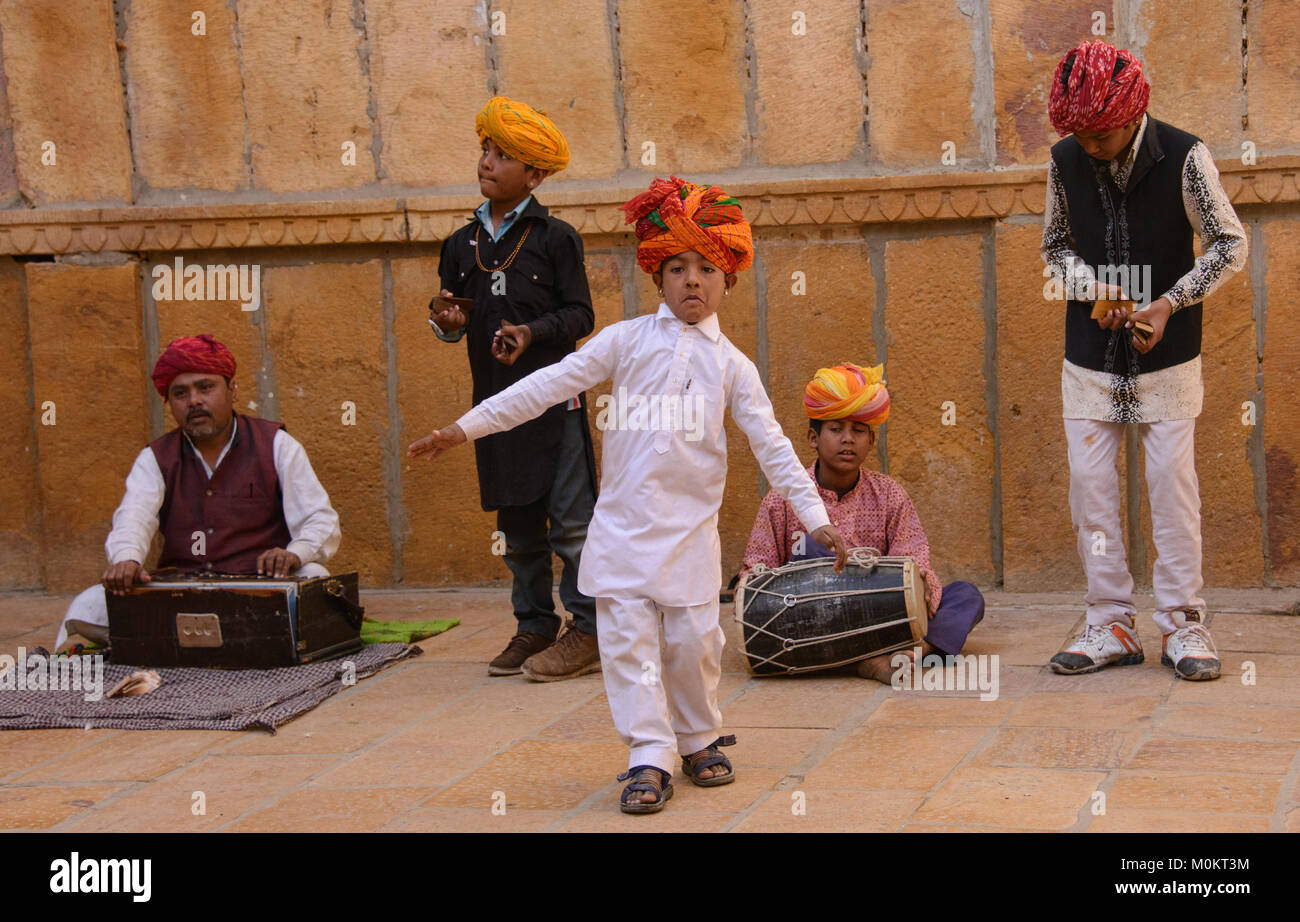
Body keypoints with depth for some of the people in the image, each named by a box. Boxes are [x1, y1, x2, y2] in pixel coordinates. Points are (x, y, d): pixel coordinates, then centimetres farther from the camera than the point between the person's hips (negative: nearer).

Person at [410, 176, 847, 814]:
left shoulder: (732, 365, 6)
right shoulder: (627, 340, 4)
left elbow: (771, 445, 7)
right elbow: (550, 385, 3)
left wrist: (815, 515, 2)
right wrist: (466, 427, 0)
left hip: (690, 528, 0)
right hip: (622, 522, 0)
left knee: (693, 640, 2)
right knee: (627, 640, -5)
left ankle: (699, 741, 24)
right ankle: (650, 755, 0)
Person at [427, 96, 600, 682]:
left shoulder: (554, 238, -2)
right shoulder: (462, 244, 12)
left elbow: (580, 314, -3)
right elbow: (451, 317, 19)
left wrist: (533, 334, -19)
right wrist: (447, 323, -4)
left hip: (554, 396, -5)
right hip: (494, 399, 5)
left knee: (570, 519, -6)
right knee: (517, 524, 11)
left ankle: (588, 632, 0)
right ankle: (535, 627, 20)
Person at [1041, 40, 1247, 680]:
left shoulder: (1184, 158, -11)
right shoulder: (1066, 160, -1)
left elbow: (1230, 246, -5)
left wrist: (1170, 302, -17)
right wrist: (1095, 288, -9)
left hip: (1167, 356, -3)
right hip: (1090, 355, 3)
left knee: (1172, 480, -3)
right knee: (1089, 481, 1)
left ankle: (1182, 625, 6)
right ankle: (1111, 625, 10)